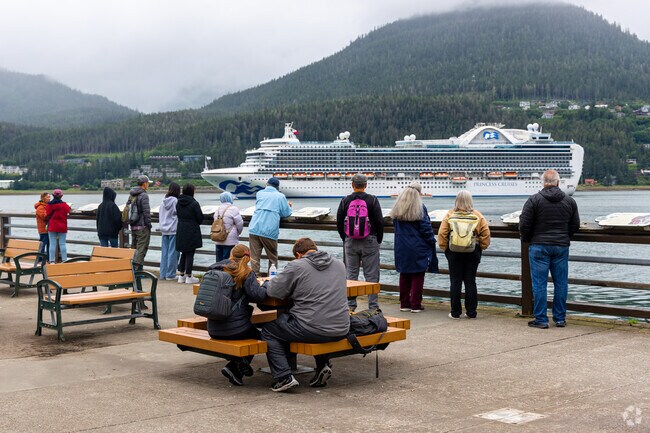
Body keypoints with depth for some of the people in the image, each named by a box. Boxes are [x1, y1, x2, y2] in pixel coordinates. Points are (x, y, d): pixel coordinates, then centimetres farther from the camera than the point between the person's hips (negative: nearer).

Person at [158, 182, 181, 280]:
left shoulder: (164, 201, 7)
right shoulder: (175, 201, -12)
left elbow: (160, 215, 14)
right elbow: (179, 215, -11)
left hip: (164, 229, 7)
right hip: (174, 229, -6)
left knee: (164, 252, 11)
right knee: (173, 252, -1)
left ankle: (163, 273, 14)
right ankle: (170, 274, 1)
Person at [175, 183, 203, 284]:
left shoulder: (178, 203, 4)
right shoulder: (194, 203, -15)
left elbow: (178, 215, 11)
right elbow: (200, 218, -9)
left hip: (180, 231, 6)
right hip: (192, 231, -6)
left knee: (183, 253, 15)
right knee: (190, 254, 0)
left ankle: (181, 275, 18)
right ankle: (188, 277, 2)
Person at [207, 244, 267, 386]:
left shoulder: (215, 269, 6)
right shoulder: (246, 273, -9)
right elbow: (258, 295, -21)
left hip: (213, 330, 6)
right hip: (235, 329, -5)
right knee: (255, 334, 26)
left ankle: (238, 363, 14)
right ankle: (233, 368, 10)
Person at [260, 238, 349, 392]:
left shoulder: (296, 266, -6)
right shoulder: (339, 264, 11)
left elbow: (273, 290, -4)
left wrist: (265, 283, 18)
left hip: (312, 330, -6)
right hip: (341, 330, 6)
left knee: (269, 330, 15)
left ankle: (284, 377, 4)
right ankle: (323, 365, 25)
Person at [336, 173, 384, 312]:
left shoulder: (345, 201, 1)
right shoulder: (372, 200, -6)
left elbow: (339, 223, 5)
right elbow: (379, 222, -6)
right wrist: (378, 240, 6)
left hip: (350, 242, 2)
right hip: (369, 242, -2)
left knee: (351, 273, 9)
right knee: (371, 275, 1)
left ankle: (350, 305, 11)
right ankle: (373, 306, 1)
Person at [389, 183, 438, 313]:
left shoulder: (396, 210, 3)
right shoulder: (420, 208, -13)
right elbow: (426, 229, -10)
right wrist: (432, 243, 0)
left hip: (401, 248, 5)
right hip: (418, 248, -5)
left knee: (404, 276, 12)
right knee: (417, 276, 2)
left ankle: (404, 304, 17)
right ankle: (415, 305, 4)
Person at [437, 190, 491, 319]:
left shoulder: (450, 215, -4)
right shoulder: (478, 216, 0)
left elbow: (441, 234, -5)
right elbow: (486, 234, -1)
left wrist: (445, 248, 6)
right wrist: (480, 247, 10)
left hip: (454, 252, -1)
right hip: (473, 252, 1)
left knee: (455, 282, 4)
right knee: (470, 282, 7)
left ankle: (455, 312, 5)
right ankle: (471, 312, 9)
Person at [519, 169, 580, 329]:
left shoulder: (534, 200, -8)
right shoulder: (569, 201, 5)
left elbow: (524, 223, -8)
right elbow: (575, 225, 10)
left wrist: (525, 239, 10)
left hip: (539, 246, -3)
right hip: (562, 247, 3)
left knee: (539, 283, 0)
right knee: (561, 283, 9)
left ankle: (541, 319, 1)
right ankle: (560, 318, 14)